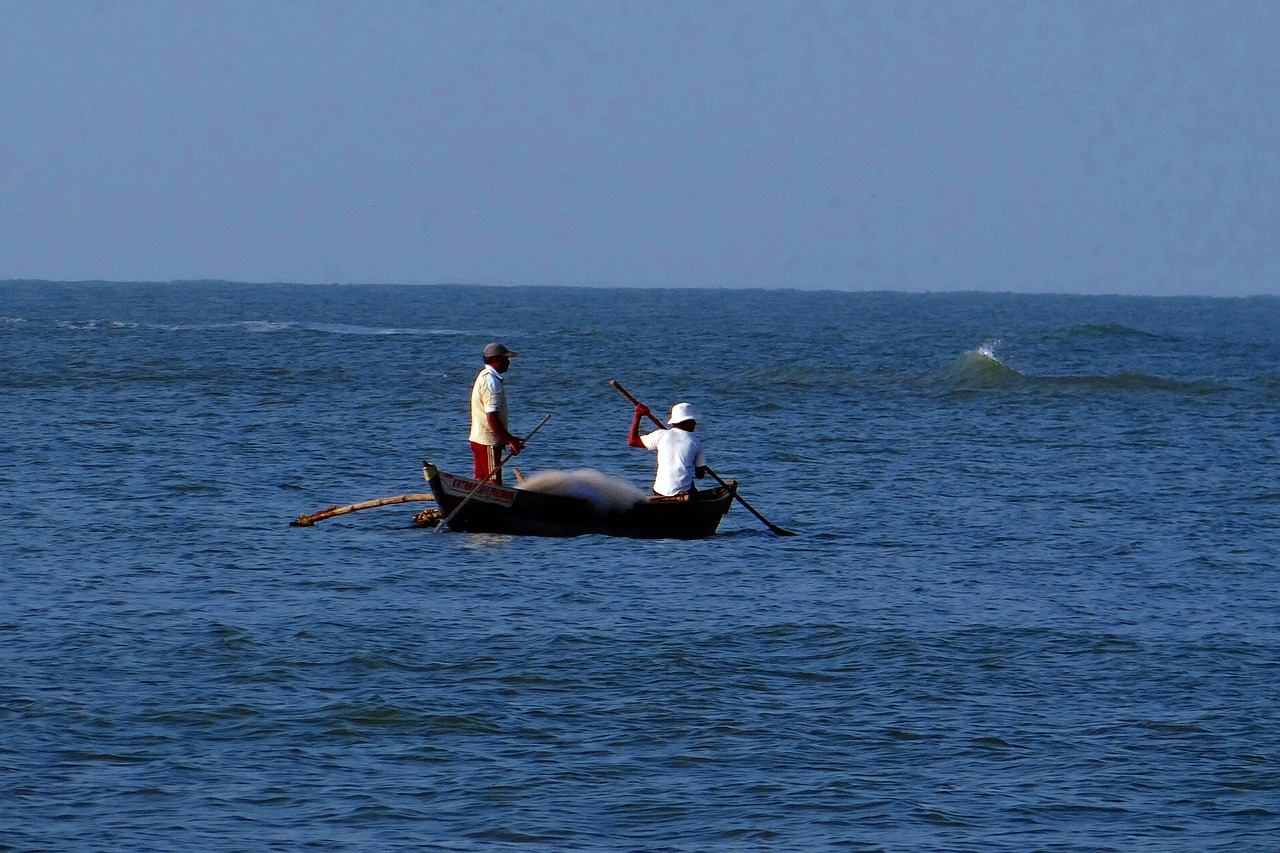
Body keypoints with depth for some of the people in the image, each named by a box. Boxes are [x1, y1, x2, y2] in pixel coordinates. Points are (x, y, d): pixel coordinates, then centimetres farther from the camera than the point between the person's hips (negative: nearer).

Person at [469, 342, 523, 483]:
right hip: (488, 443, -10)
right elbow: (492, 418, -23)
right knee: (493, 484, -9)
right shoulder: (491, 382, -17)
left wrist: (510, 439, 21)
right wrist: (510, 440, -17)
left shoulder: (483, 377, 16)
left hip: (478, 438, 10)